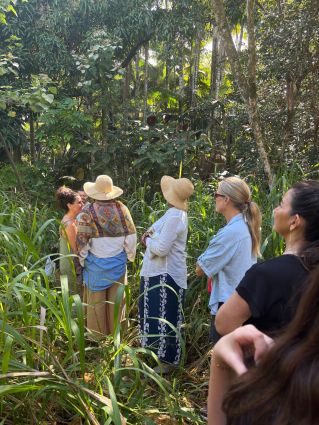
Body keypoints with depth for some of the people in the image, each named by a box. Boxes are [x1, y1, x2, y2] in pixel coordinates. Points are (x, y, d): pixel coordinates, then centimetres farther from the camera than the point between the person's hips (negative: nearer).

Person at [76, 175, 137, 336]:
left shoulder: (87, 211, -11)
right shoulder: (121, 208, -6)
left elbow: (82, 239, -10)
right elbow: (131, 235, -4)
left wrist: (82, 259, 4)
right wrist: (130, 255, 9)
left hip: (96, 262, -2)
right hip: (118, 261, 2)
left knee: (96, 298, 13)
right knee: (116, 297, 15)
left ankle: (97, 332, 25)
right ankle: (115, 329, 29)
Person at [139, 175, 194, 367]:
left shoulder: (175, 216, -23)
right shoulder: (176, 213, 9)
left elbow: (161, 248, -25)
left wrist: (148, 240, -6)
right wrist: (152, 234, -3)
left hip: (166, 275, -10)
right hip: (160, 272, 10)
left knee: (165, 318, 2)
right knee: (158, 316, 20)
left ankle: (167, 360, 16)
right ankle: (159, 354, 36)